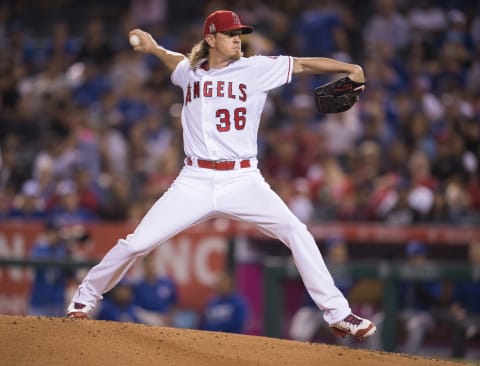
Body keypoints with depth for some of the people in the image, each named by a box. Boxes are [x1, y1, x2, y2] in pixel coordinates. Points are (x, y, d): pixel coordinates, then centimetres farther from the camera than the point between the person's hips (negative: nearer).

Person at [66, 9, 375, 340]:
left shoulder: (256, 69, 1)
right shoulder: (189, 72, 10)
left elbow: (304, 64, -4)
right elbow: (177, 60, 35)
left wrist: (349, 69, -14)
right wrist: (153, 48, 20)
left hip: (243, 180, -1)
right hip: (195, 182, 1)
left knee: (296, 232, -18)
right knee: (137, 243, -4)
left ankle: (338, 314, -11)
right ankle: (86, 296, 20)